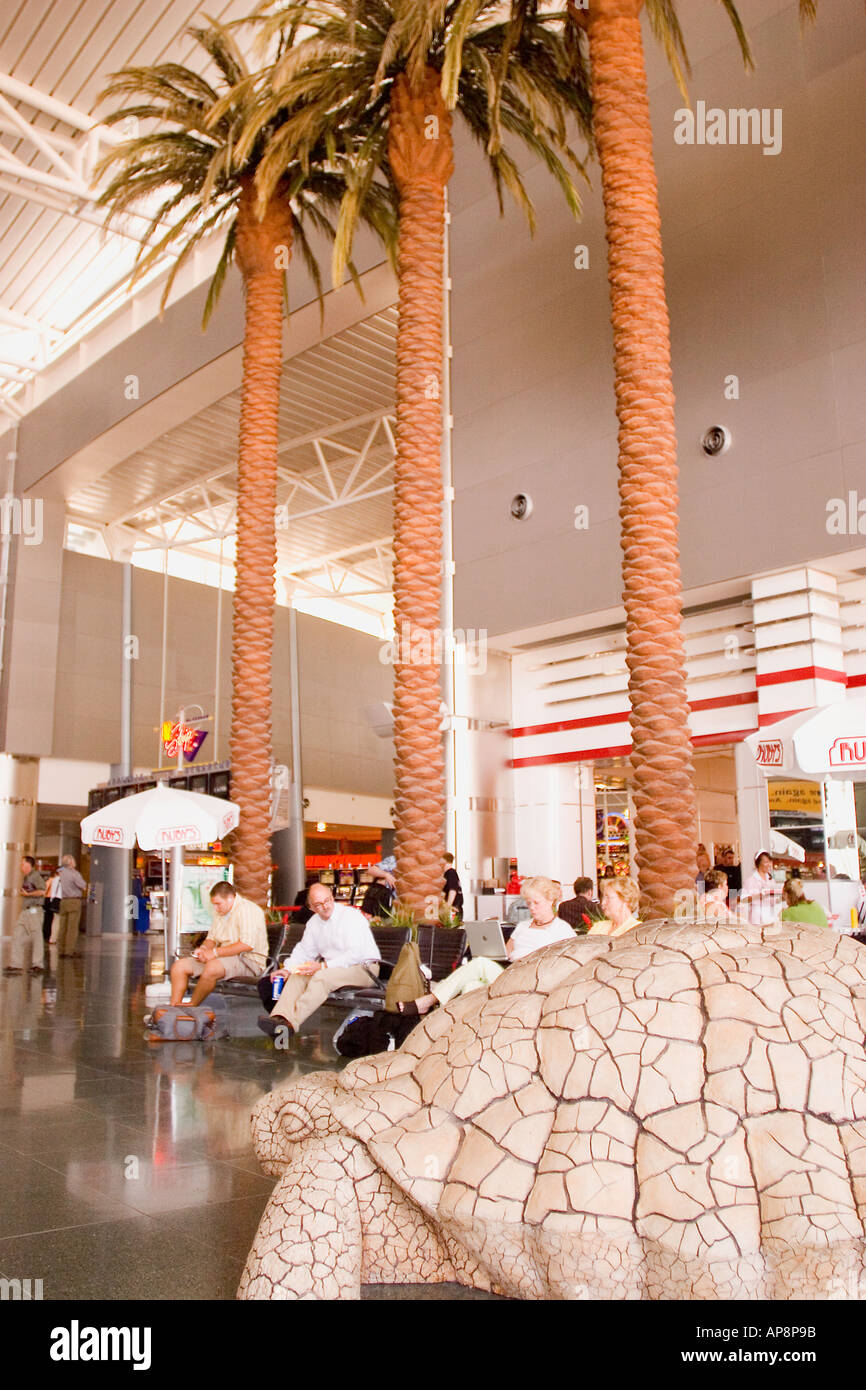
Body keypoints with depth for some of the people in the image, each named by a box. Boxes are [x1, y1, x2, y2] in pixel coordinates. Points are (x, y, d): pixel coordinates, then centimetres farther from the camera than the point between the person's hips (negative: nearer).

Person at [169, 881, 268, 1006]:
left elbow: (247, 945, -24)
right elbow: (211, 938, 22)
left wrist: (215, 952, -21)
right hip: (225, 958, 9)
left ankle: (191, 1006, -16)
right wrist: (203, 948, -2)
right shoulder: (220, 911, 14)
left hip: (249, 961, -9)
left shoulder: (248, 910, -14)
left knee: (212, 967, -36)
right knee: (179, 966, -3)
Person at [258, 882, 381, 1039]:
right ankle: (279, 1018, -35)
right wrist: (288, 969, -3)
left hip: (362, 967, -7)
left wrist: (323, 966, -26)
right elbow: (304, 950, 16)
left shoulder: (351, 916, -14)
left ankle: (290, 1023, -42)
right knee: (297, 976, -16)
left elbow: (355, 954, -22)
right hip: (331, 967, 7)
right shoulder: (314, 922, 10)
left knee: (322, 977, -33)